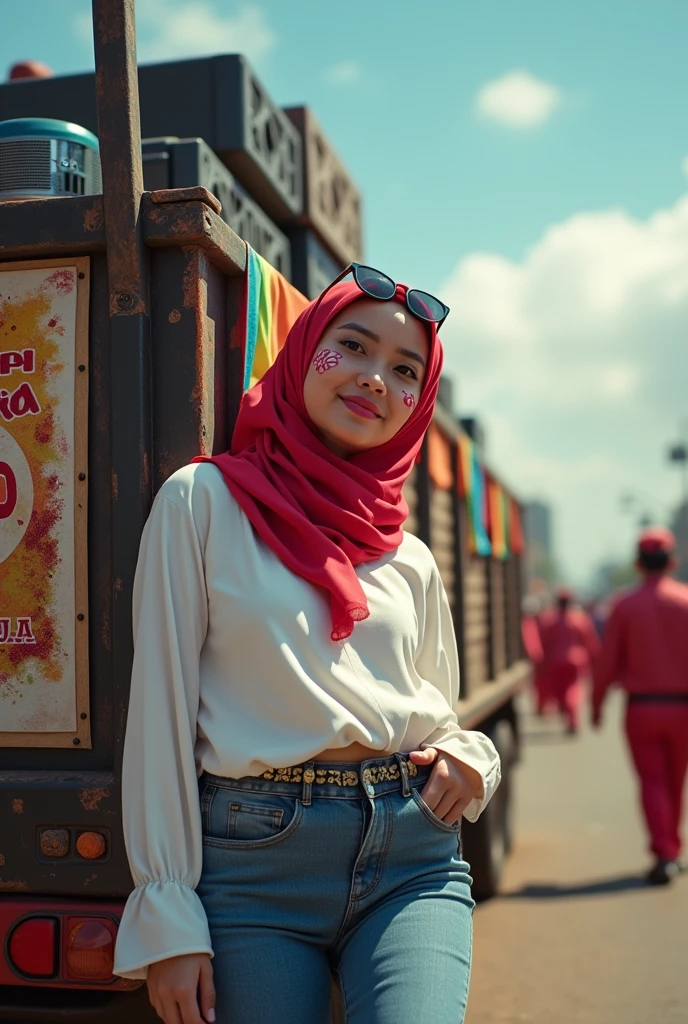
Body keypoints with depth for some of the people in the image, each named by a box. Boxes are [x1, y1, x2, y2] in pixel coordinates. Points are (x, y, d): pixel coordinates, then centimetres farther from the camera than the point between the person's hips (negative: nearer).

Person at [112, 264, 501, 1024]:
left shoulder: (411, 560, 14)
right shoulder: (204, 499, 1)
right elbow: (161, 707, -3)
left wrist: (470, 759, -2)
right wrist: (167, 920, -6)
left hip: (413, 855, 3)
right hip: (254, 863, -3)